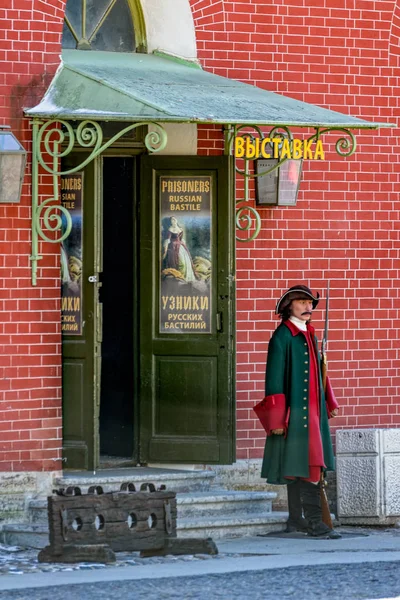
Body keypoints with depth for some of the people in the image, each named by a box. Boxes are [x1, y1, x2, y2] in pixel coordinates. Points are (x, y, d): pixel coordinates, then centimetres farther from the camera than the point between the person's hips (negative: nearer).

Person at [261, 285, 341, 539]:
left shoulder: (310, 335, 15)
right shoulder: (282, 336, -10)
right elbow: (274, 379, -12)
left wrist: (329, 402, 21)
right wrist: (277, 419, -15)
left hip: (313, 411, 8)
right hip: (295, 412, -8)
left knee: (296, 468, 11)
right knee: (309, 464, -12)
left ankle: (297, 520, 16)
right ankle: (314, 522, -13)